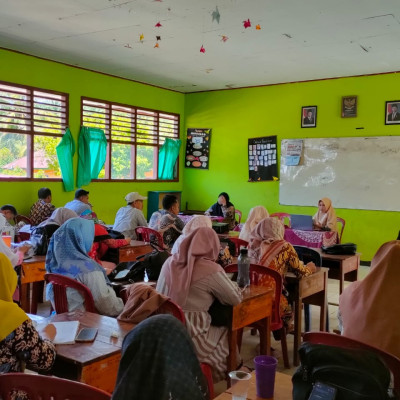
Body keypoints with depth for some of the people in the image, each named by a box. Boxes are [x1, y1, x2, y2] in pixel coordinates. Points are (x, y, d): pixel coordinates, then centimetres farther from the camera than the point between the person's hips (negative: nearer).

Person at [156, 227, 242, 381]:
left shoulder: (170, 262, 3)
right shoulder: (210, 269, -15)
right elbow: (236, 299, -3)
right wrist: (227, 282, 15)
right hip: (190, 339, -6)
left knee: (220, 329, 28)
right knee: (231, 334, 23)